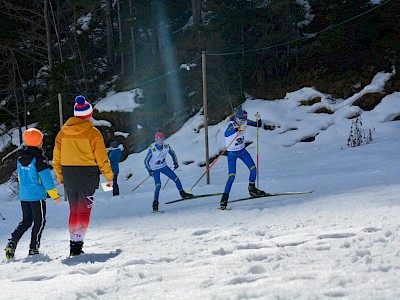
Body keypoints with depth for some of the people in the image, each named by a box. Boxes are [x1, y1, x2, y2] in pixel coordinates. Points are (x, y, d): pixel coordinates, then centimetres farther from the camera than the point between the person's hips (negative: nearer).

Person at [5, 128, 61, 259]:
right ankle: (34, 248, 6)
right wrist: (55, 195, -8)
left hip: (23, 195, 6)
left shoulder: (20, 158, 6)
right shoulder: (38, 158, -16)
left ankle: (12, 242, 1)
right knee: (39, 222, 6)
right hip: (37, 195, -6)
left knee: (26, 221, 16)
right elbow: (46, 178, -15)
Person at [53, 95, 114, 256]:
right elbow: (102, 158, -7)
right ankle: (78, 242, -7)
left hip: (68, 176, 4)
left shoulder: (63, 132, 4)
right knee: (84, 211, 1)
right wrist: (109, 176, 3)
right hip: (87, 175, -4)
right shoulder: (93, 133, -9)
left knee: (74, 210, 16)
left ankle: (73, 242, 16)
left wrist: (60, 177, 20)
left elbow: (56, 158, 9)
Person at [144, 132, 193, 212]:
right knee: (158, 185, -17)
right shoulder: (152, 149, -26)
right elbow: (146, 161, -19)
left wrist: (175, 162, -4)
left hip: (164, 166, 4)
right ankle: (155, 203, -8)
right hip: (155, 169, -4)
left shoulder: (166, 146, -15)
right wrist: (149, 170, -27)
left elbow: (173, 153, 5)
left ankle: (183, 194, 16)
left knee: (176, 178, -1)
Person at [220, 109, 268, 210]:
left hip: (242, 150, 6)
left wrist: (258, 119, -21)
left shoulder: (244, 122, -9)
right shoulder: (232, 124, -25)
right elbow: (226, 134, -47)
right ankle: (225, 197, -4)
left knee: (253, 169, 2)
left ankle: (252, 190, 23)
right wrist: (238, 129, -57)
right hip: (232, 153, -6)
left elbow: (259, 125, 1)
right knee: (232, 176, -13)